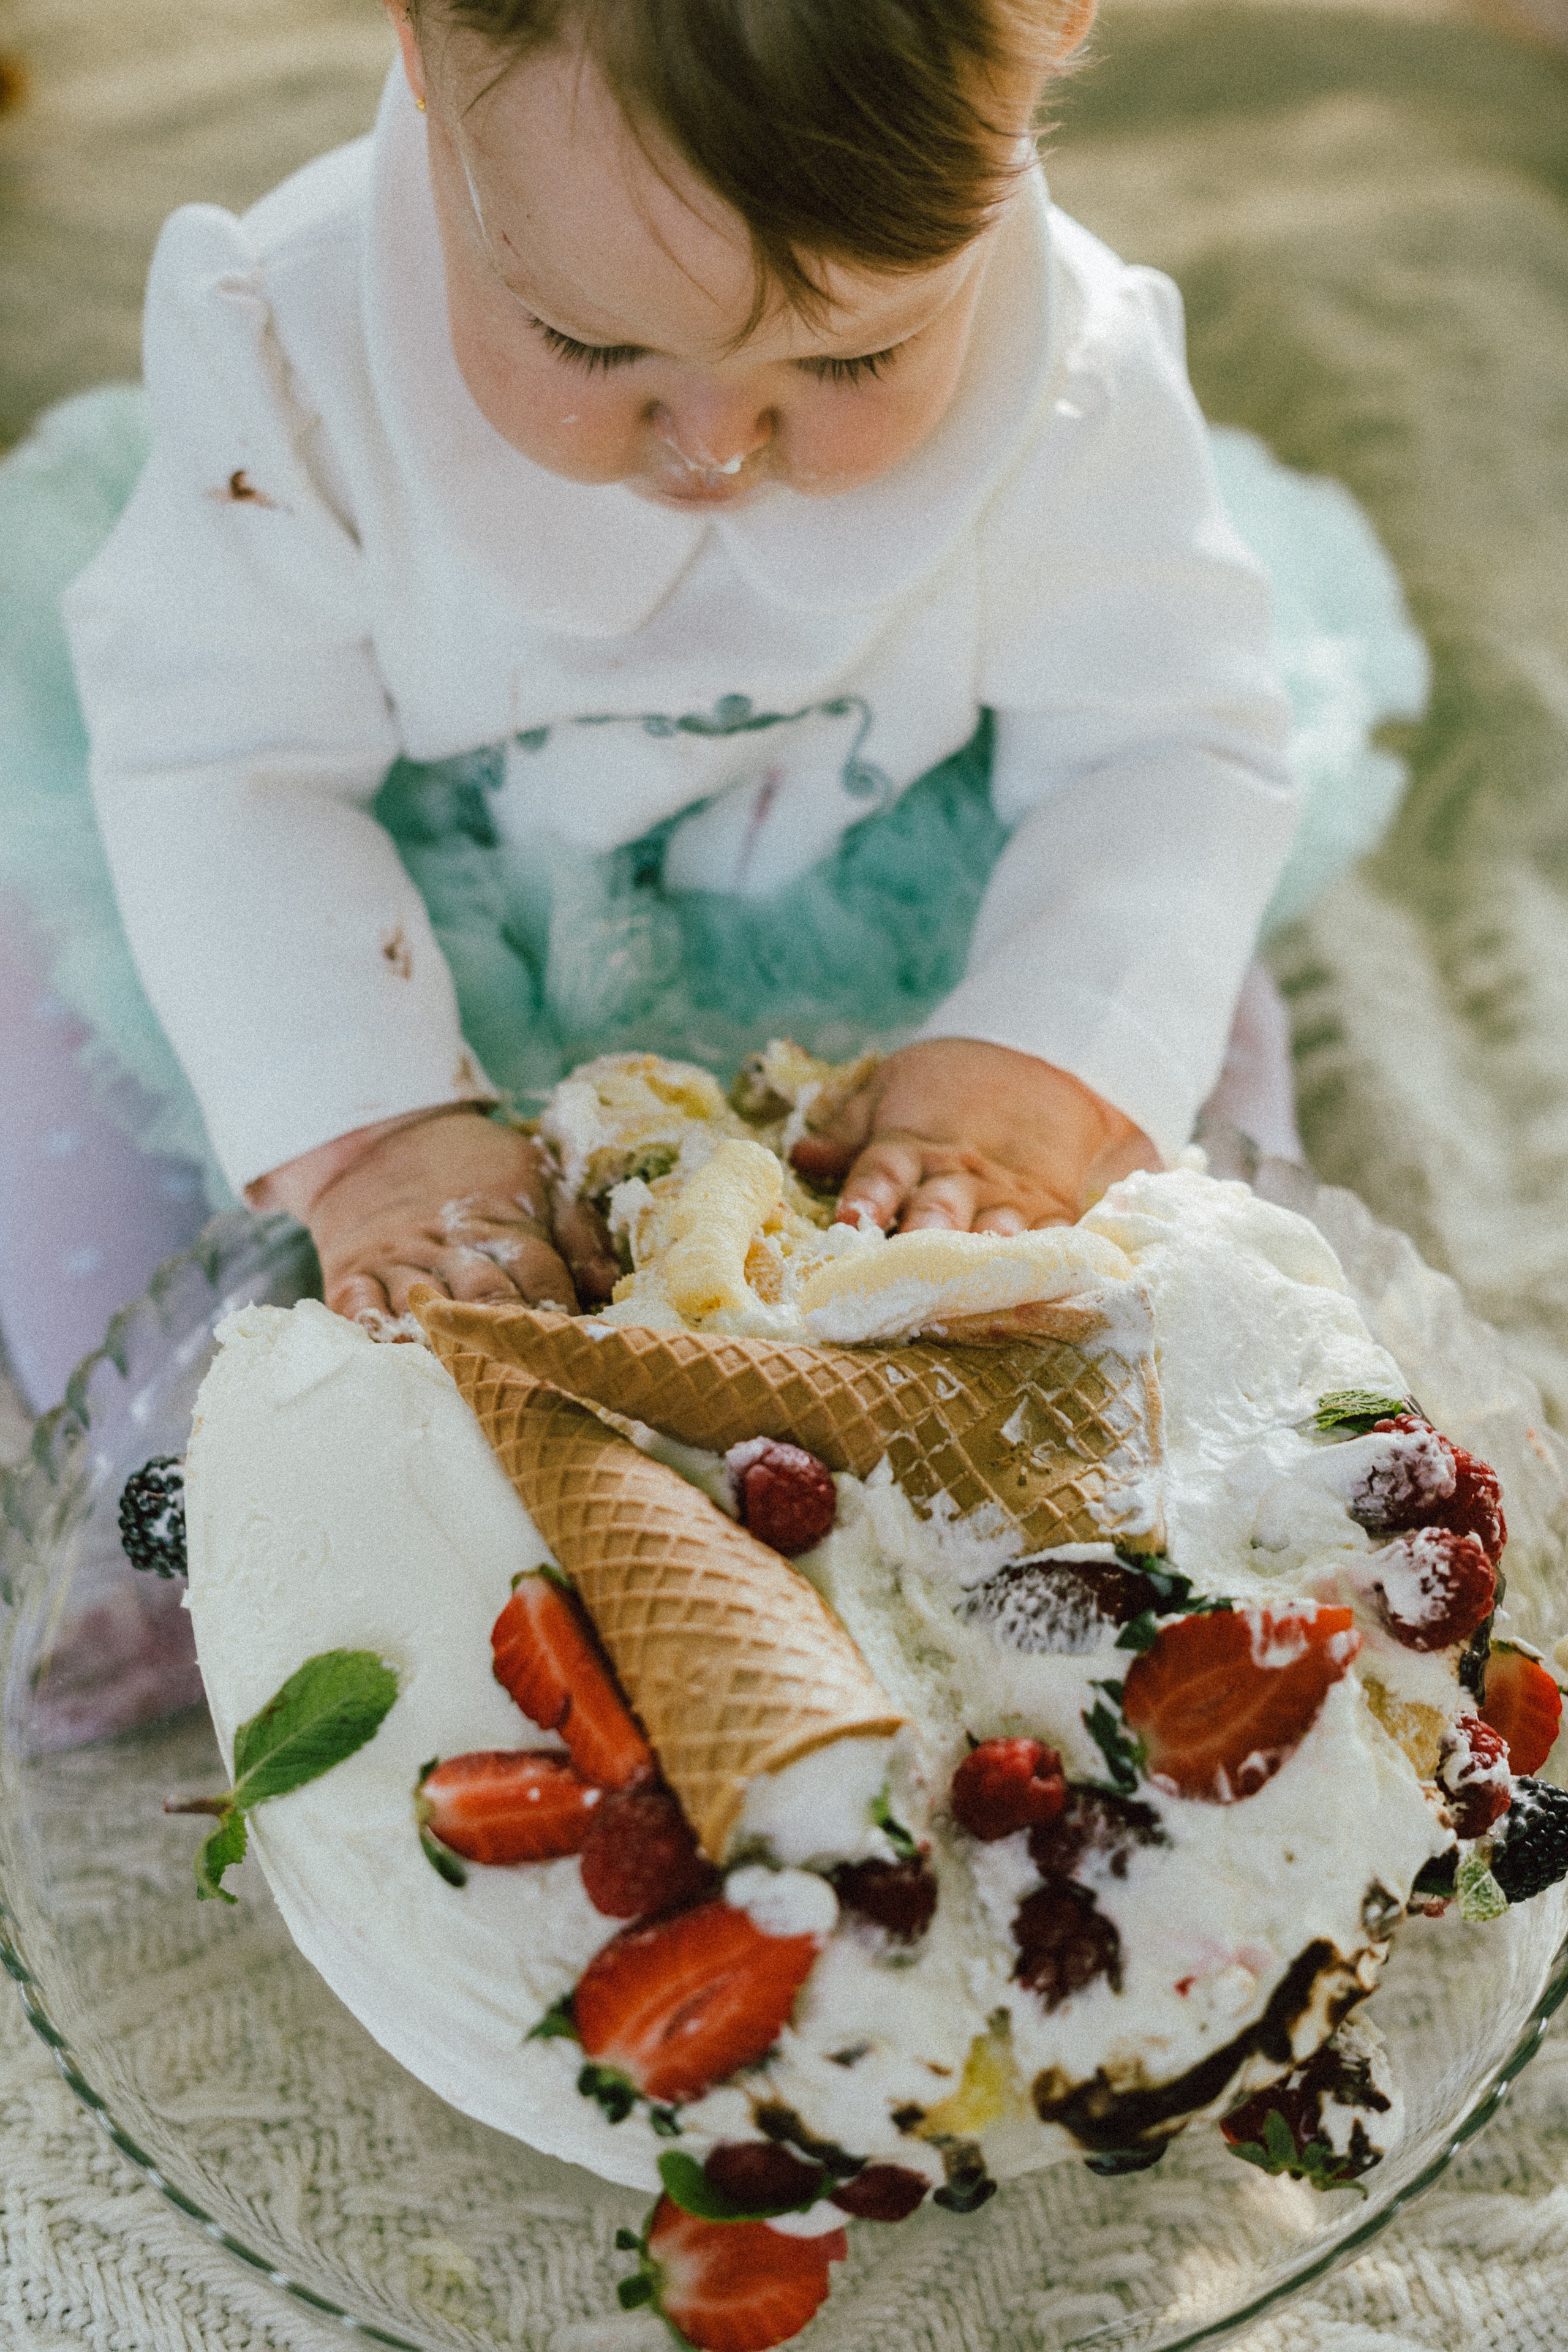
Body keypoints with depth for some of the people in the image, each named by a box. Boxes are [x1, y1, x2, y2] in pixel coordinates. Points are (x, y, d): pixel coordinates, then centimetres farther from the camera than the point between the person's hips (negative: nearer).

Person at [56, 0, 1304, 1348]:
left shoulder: (1074, 394, -28)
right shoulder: (299, 350, -29)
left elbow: (1170, 755, -21)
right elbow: (220, 762, -25)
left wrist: (1050, 1069, -38)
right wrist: (368, 1126, -37)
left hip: (866, 868, 0)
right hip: (442, 878, 1)